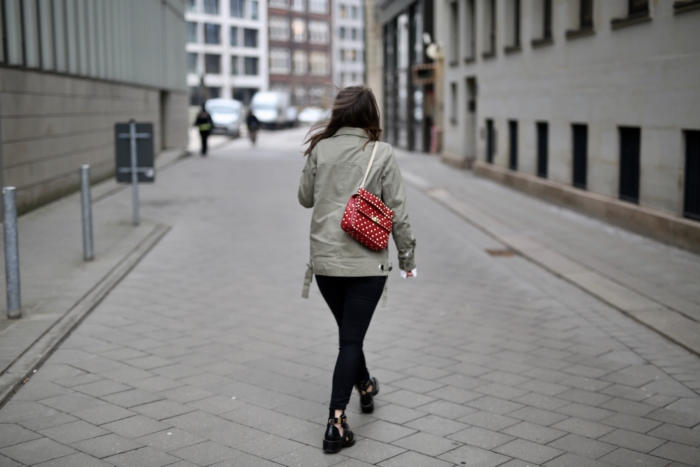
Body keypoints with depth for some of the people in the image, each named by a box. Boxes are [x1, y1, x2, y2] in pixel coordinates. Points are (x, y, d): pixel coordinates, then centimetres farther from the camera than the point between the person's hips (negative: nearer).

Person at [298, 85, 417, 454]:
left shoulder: (320, 149, -2)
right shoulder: (382, 154, -8)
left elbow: (305, 198, 9)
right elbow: (397, 211, -5)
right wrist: (407, 254, 6)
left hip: (324, 259, 3)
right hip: (366, 262, -3)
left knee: (349, 332, 23)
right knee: (351, 338, 2)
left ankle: (365, 387, 47)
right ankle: (335, 422, -2)